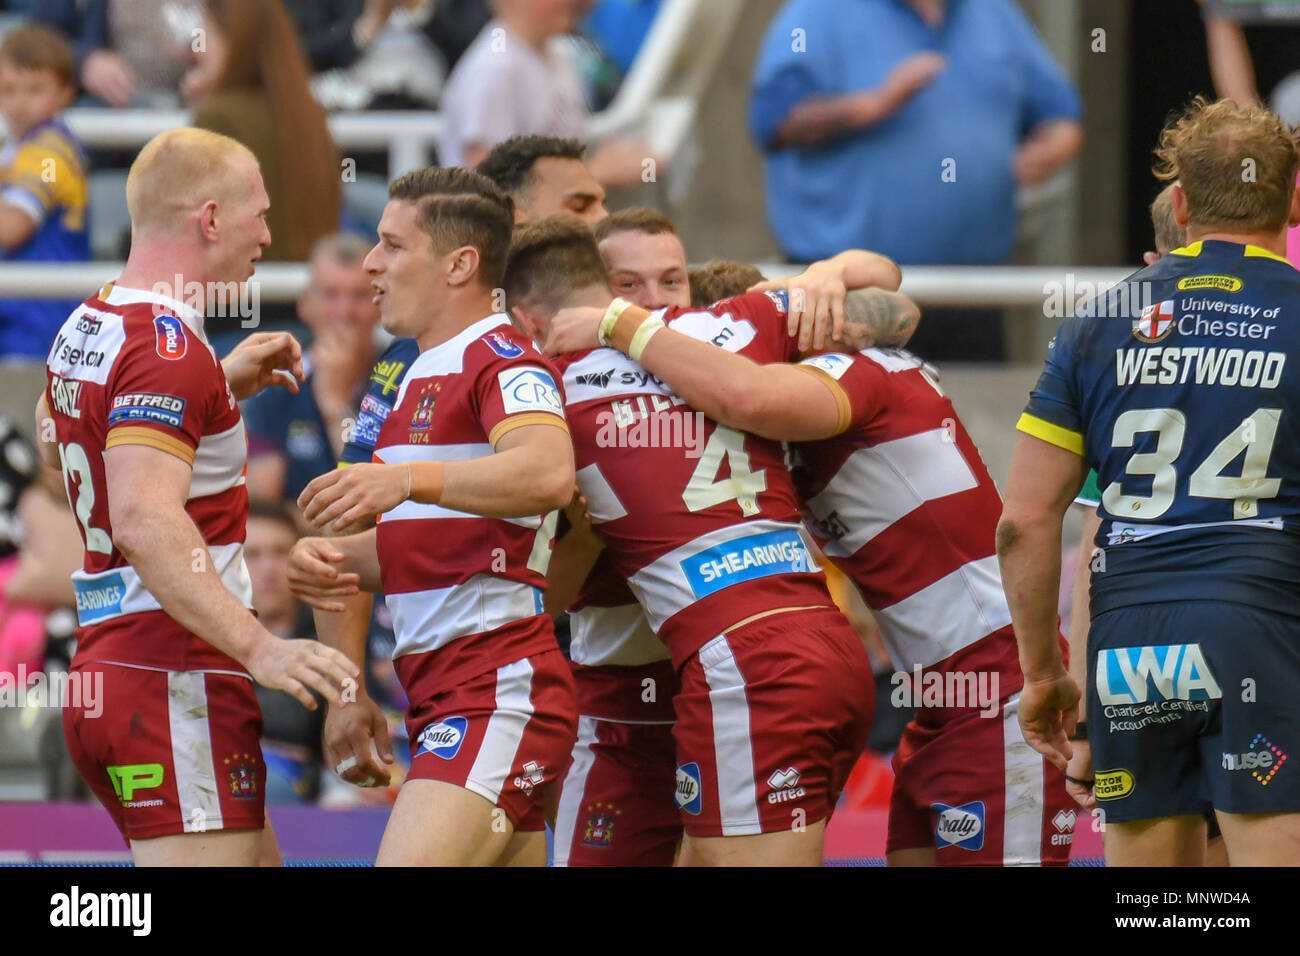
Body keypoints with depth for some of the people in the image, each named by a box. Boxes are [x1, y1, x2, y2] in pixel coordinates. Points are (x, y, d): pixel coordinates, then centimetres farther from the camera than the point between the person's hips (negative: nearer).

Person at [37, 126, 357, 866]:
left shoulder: (87, 328, 14)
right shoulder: (169, 348, -16)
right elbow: (145, 519, -28)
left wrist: (222, 385, 31)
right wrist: (259, 648, -34)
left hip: (107, 669, 10)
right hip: (176, 687, -10)